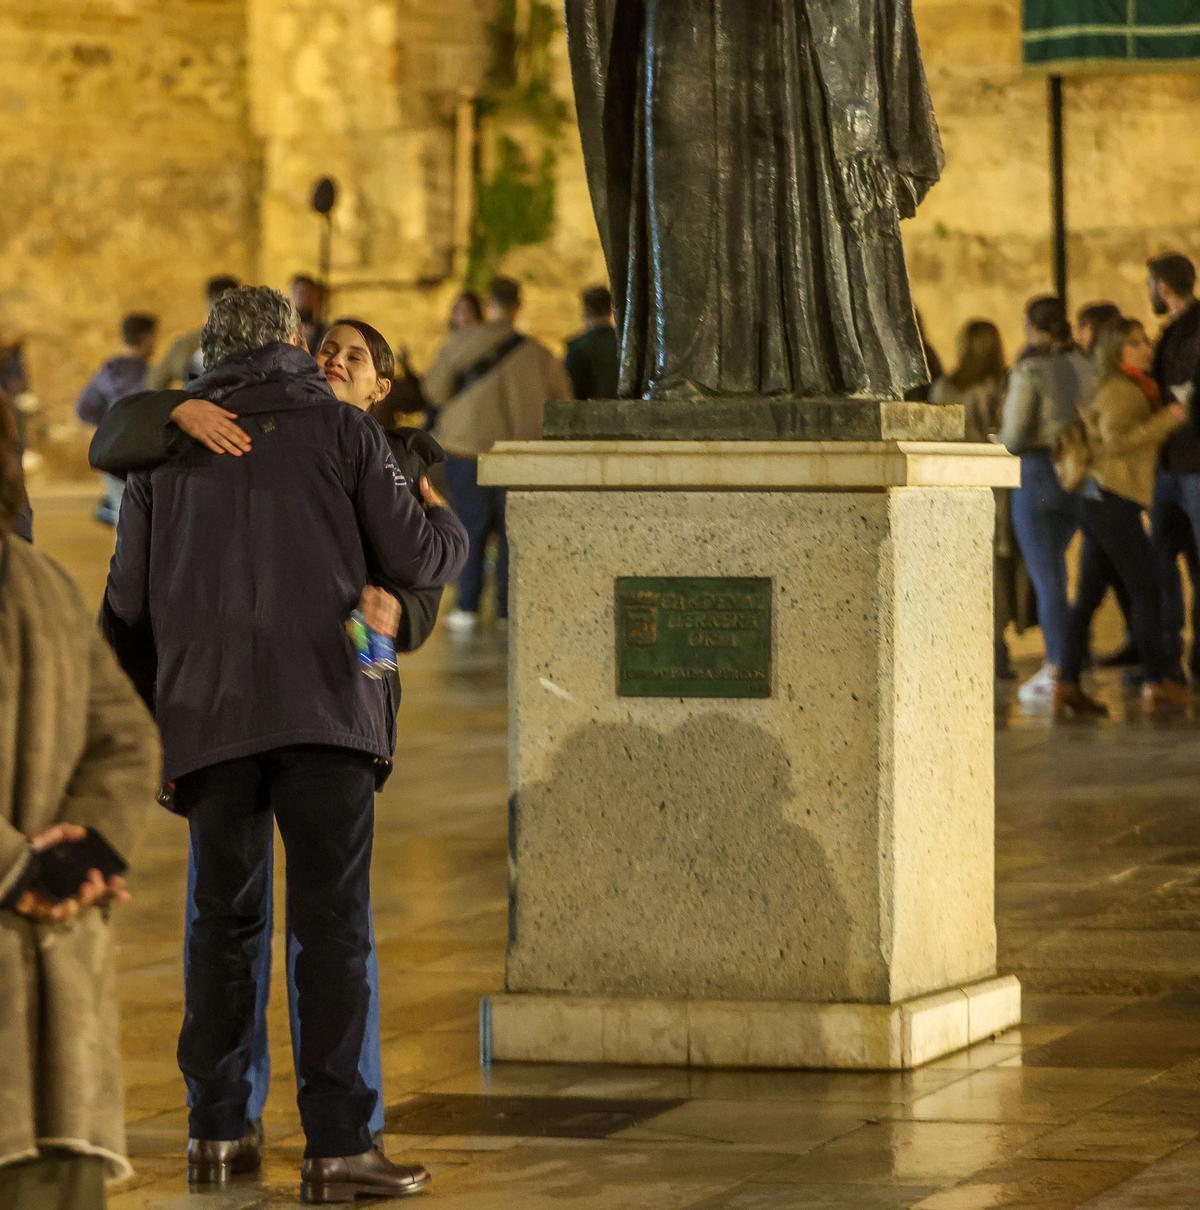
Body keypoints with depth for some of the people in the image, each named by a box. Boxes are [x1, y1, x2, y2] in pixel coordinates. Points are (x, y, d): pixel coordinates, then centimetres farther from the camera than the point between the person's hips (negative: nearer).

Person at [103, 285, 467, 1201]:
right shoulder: (342, 430, 6)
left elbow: (127, 601, 15)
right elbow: (415, 560, 3)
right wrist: (449, 524, 26)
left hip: (207, 713, 3)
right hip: (326, 706, -3)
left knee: (224, 921, 12)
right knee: (332, 925, -2)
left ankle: (218, 1132, 14)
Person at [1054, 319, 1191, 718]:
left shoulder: (1134, 391, 20)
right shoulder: (1122, 391, -10)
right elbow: (1115, 439, -23)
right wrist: (1167, 419, -19)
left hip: (1099, 501, 10)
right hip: (1113, 501, -10)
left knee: (1088, 596, 6)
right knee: (1145, 591, -3)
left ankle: (1068, 686, 4)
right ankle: (1157, 683, 2)